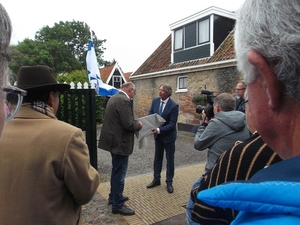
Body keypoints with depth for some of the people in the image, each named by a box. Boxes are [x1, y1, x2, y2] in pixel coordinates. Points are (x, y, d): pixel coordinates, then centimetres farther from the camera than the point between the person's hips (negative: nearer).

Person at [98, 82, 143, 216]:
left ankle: (113, 197, 38)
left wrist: (134, 123, 15)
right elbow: (128, 124, -25)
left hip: (114, 140, 10)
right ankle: (117, 205, 15)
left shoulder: (114, 98, 11)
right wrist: (138, 124, -6)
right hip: (120, 142, -10)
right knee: (119, 173, 2)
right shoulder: (124, 100, -20)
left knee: (116, 171, 22)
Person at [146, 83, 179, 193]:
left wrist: (159, 130, -33)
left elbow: (172, 124, -23)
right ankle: (156, 179, 31)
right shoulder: (155, 100, -5)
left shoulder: (174, 105, -21)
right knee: (157, 158, 16)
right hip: (158, 135, 5)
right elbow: (150, 114, 3)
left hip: (168, 136, -5)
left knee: (169, 159, 9)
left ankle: (169, 182, 24)